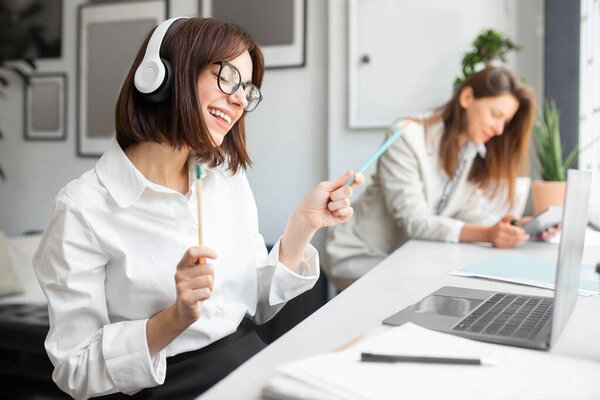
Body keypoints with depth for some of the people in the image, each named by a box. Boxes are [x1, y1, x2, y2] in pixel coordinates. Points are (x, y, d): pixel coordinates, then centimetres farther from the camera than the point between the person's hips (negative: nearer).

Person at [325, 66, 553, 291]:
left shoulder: (481, 153, 2)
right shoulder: (408, 137, -20)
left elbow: (469, 212, -3)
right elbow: (413, 220, -27)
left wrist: (511, 227, -22)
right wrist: (486, 234, -37)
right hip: (362, 256, -6)